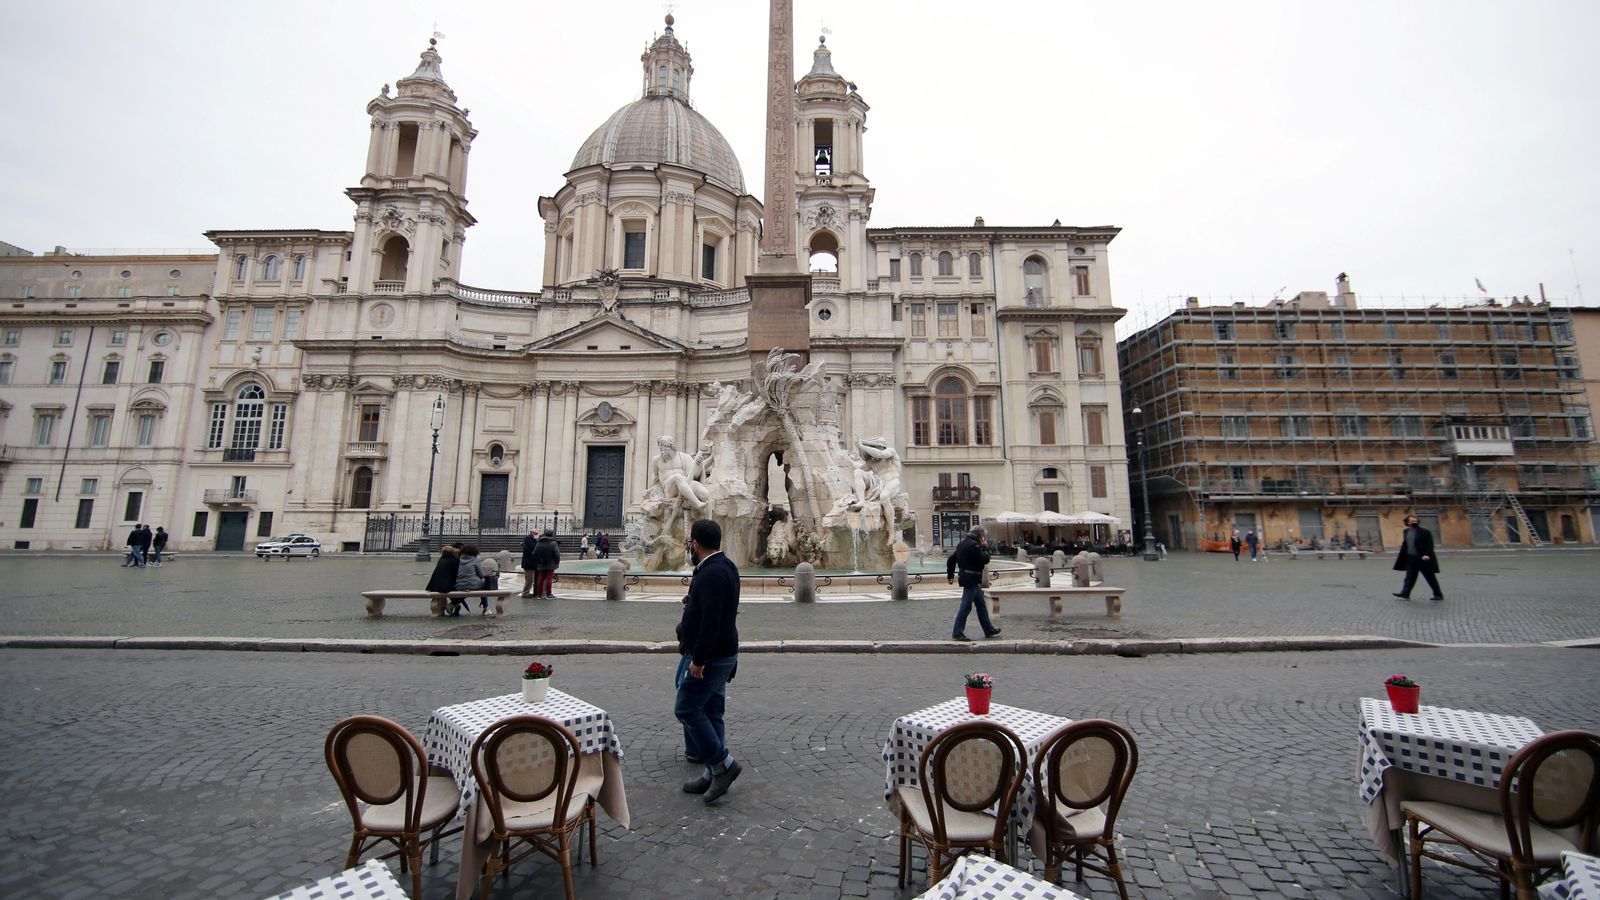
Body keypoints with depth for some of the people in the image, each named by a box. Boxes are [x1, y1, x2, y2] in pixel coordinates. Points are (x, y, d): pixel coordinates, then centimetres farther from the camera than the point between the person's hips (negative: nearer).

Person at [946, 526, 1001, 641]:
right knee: (966, 606, -5)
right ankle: (957, 633, 0)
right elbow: (985, 559, -18)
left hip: (966, 578, 10)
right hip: (971, 579, -10)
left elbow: (951, 559, 16)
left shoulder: (963, 544, 13)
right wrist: (985, 547, -5)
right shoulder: (974, 545, -18)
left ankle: (988, 630, 28)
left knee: (981, 604, 18)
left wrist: (950, 575, 21)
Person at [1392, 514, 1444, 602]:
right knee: (1410, 577, 6)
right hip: (1411, 558, 6)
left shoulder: (1425, 532, -9)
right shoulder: (1406, 532, 9)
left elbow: (1429, 545, -13)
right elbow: (1404, 545, 17)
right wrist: (1400, 557, 16)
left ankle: (1438, 595, 17)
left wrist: (1427, 555, -26)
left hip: (1423, 558, -6)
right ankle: (1405, 594, 5)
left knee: (1430, 577, 5)